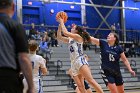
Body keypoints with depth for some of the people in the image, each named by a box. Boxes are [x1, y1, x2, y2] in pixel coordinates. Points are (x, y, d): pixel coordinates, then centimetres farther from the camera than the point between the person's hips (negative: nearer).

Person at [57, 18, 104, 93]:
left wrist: (62, 22, 3)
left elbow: (65, 33, -10)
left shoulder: (78, 36, 1)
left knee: (90, 80, -22)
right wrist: (60, 25, 17)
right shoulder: (70, 39, 23)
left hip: (80, 61, -7)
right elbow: (59, 37, 23)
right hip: (74, 64, 7)